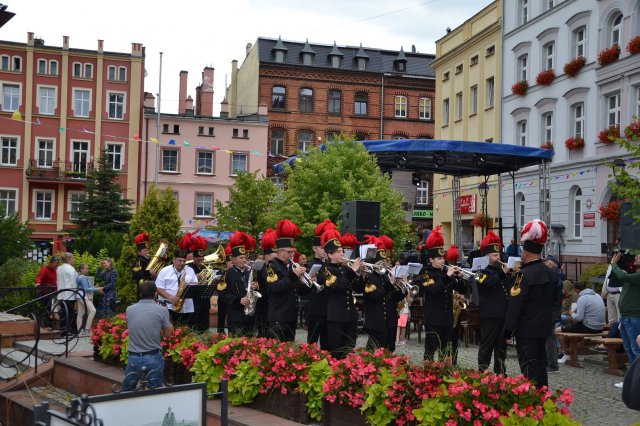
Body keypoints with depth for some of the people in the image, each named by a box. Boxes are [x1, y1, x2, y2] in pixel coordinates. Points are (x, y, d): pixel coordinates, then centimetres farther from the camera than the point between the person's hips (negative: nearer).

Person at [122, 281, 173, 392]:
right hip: (153, 357, -2)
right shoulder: (162, 310, -10)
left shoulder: (129, 310, -2)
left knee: (126, 391, 19)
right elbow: (167, 334, -2)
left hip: (133, 357, 2)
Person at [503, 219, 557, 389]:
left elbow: (515, 305, -19)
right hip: (543, 327, 8)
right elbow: (551, 301, 14)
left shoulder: (524, 274, -19)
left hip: (526, 330, -8)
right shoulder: (551, 274, 6)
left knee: (529, 369, -3)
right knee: (540, 365, 17)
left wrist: (507, 331, -14)